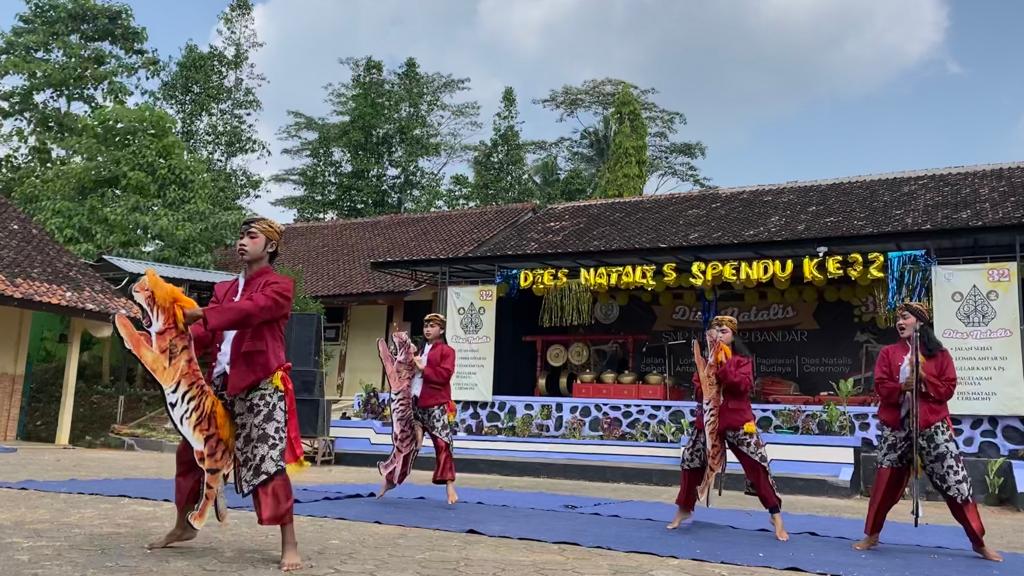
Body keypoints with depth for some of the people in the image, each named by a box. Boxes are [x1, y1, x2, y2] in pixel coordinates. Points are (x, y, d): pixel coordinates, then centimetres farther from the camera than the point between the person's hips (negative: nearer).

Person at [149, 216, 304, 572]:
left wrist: (199, 314, -34)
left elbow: (248, 310, -23)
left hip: (261, 384, -7)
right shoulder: (224, 289, 18)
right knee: (192, 451, 15)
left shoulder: (279, 286, -3)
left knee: (267, 461, -14)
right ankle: (183, 526, 35)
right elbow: (206, 333, 6)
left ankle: (289, 545, -6)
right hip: (222, 382, 8)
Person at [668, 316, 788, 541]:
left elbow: (743, 385, -20)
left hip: (737, 421, -4)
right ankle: (684, 509, 27)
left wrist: (722, 365, -19)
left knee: (758, 466, -9)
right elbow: (699, 393, -1)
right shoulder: (705, 361, 8)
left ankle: (776, 516, 2)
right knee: (690, 464, 8)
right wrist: (711, 365, -13)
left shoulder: (742, 360, -1)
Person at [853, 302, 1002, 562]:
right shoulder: (888, 353, 6)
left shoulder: (939, 354, 4)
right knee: (886, 480, 6)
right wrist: (903, 386, -20)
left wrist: (924, 379, -16)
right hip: (896, 426, 1)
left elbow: (948, 388, -3)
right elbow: (881, 387, -3)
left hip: (932, 424, -1)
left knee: (955, 479, -2)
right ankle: (871, 535, 20)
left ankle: (979, 542, 10)